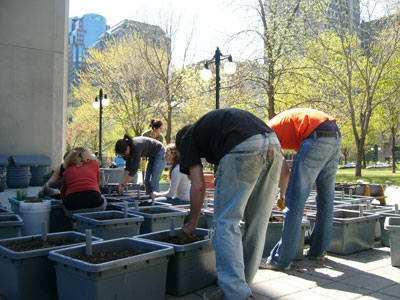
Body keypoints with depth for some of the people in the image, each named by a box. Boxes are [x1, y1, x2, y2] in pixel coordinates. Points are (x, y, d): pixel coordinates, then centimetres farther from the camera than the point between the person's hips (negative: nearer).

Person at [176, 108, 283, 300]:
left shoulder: (188, 137, 20)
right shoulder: (212, 121, 39)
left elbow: (198, 185, 11)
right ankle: (243, 284, 27)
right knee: (256, 224, 15)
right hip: (274, 145, 8)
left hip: (244, 148, -8)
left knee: (226, 222, 3)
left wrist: (193, 222, 24)